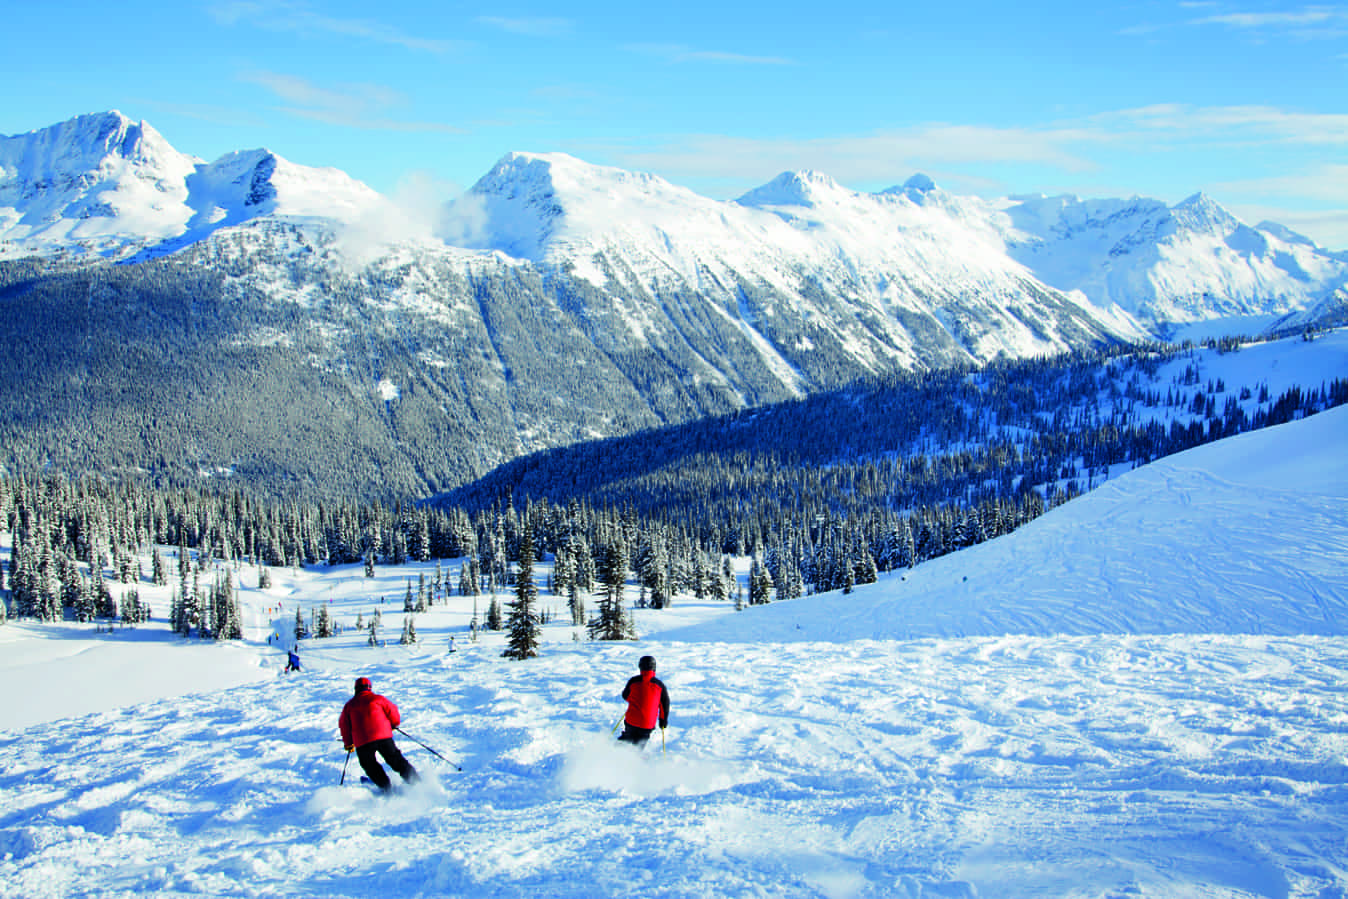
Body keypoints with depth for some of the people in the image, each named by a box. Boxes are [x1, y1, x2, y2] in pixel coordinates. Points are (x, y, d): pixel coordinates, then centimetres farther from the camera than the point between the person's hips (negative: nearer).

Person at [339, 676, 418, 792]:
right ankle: (415, 782, 6)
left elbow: (344, 725, 17)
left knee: (370, 766, 17)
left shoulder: (349, 705, 13)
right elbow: (392, 712, 8)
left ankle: (386, 788, 5)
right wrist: (394, 724, 30)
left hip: (362, 742, 0)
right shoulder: (378, 699, 7)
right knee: (396, 760, 11)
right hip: (383, 737, 0)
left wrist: (348, 743, 29)